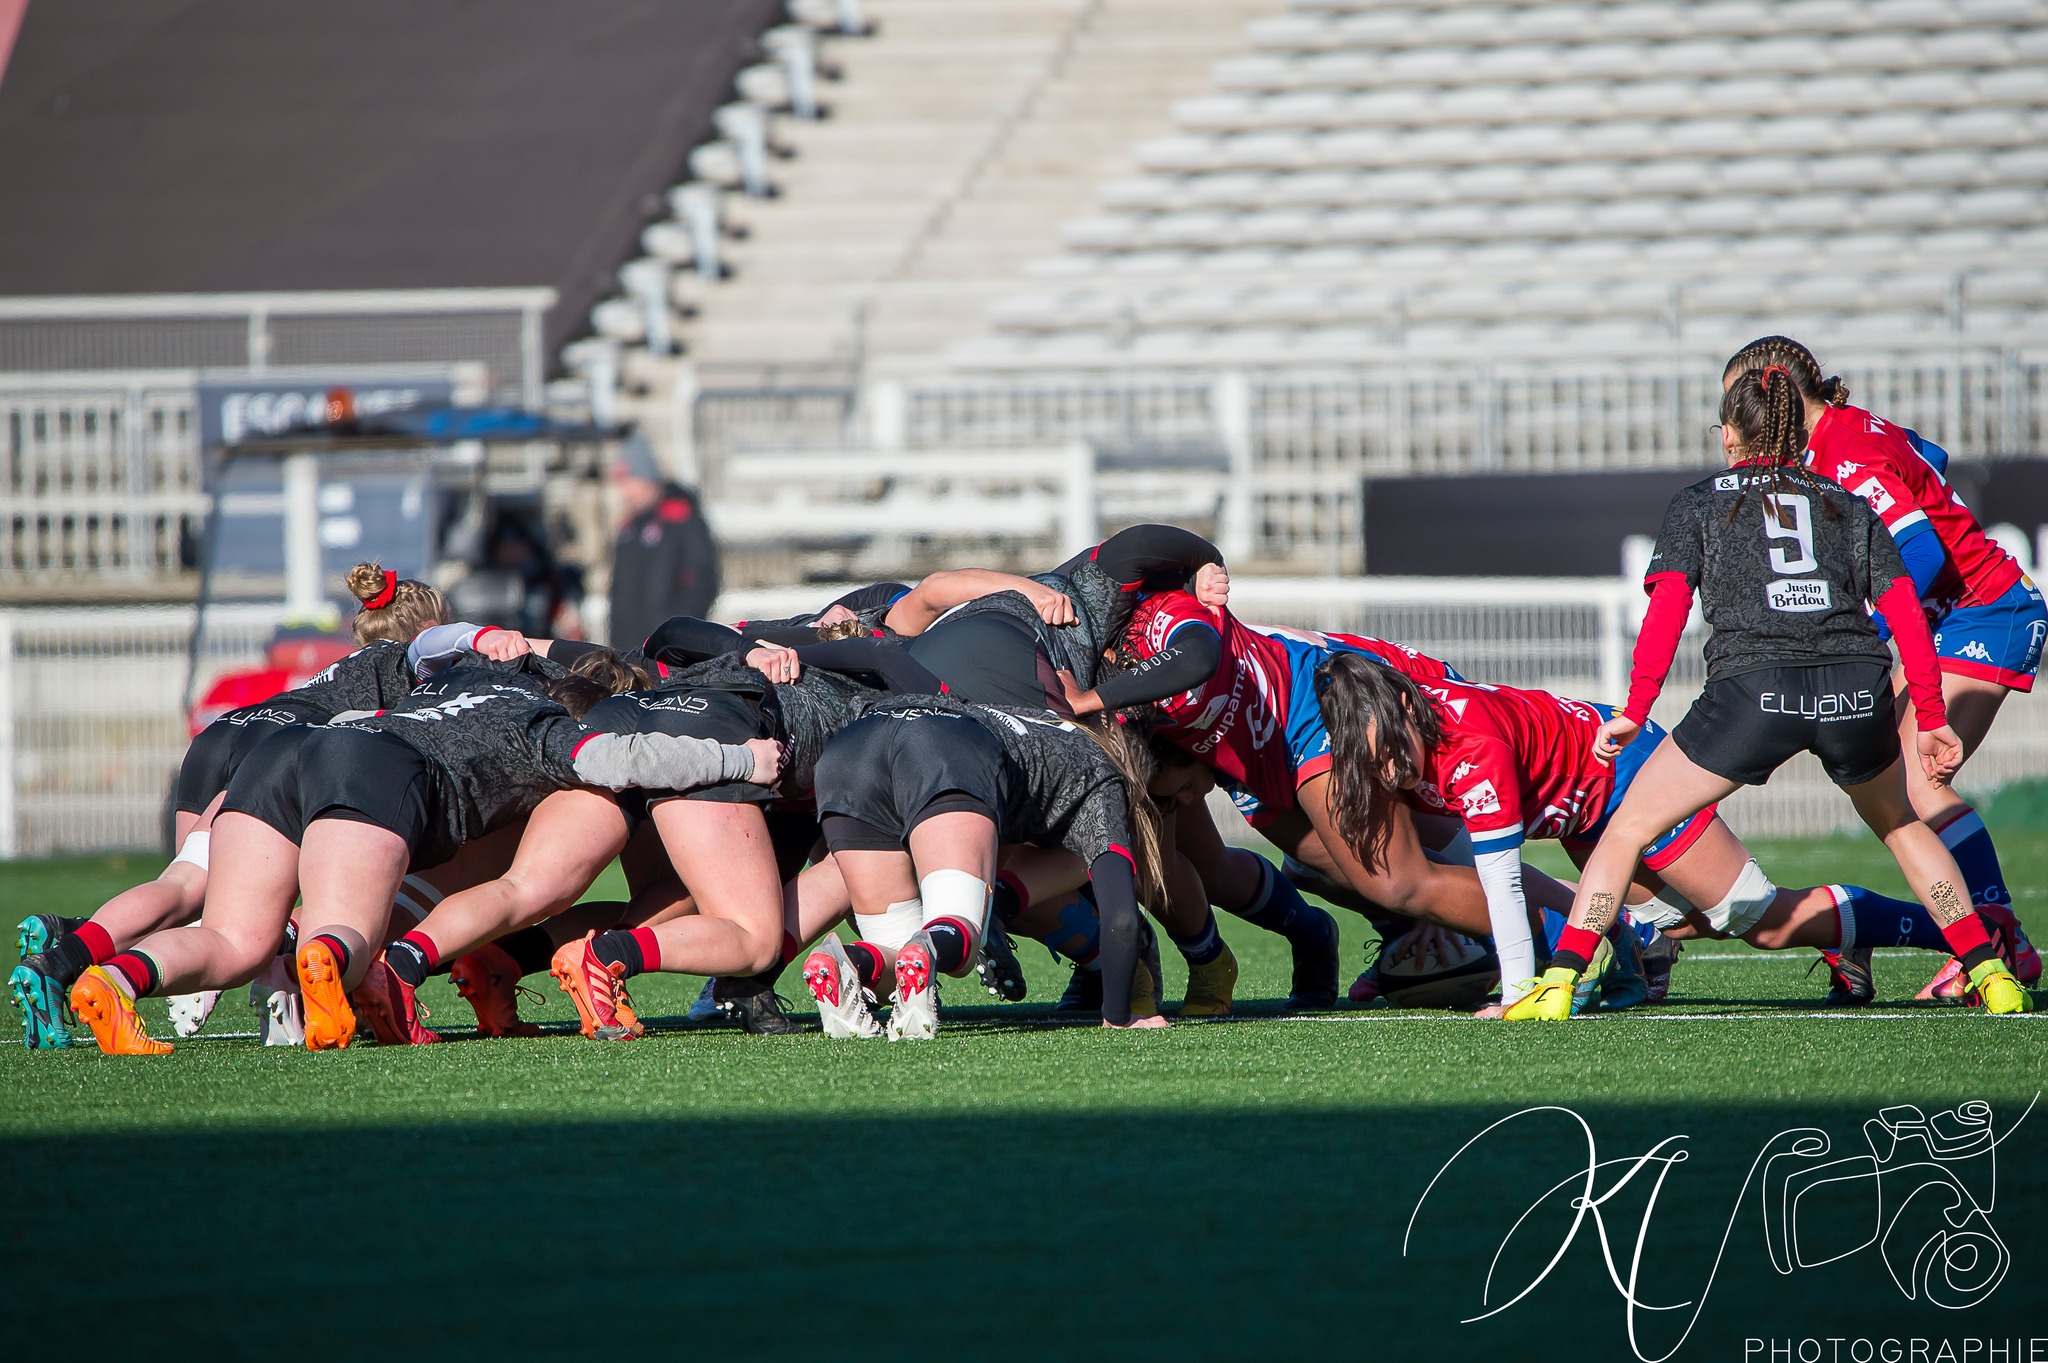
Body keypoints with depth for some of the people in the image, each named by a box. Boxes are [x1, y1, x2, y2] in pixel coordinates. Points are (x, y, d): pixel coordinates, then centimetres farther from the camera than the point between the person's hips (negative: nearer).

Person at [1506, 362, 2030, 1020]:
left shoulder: (1699, 503, 16)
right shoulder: (1848, 505, 23)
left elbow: (1666, 611, 3)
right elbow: (1906, 614, 14)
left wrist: (1634, 714, 3)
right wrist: (1931, 719, 16)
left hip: (1753, 689, -3)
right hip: (1857, 690, 3)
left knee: (1628, 827, 10)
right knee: (1902, 823, 30)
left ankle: (1558, 983, -3)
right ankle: (1989, 974, 22)